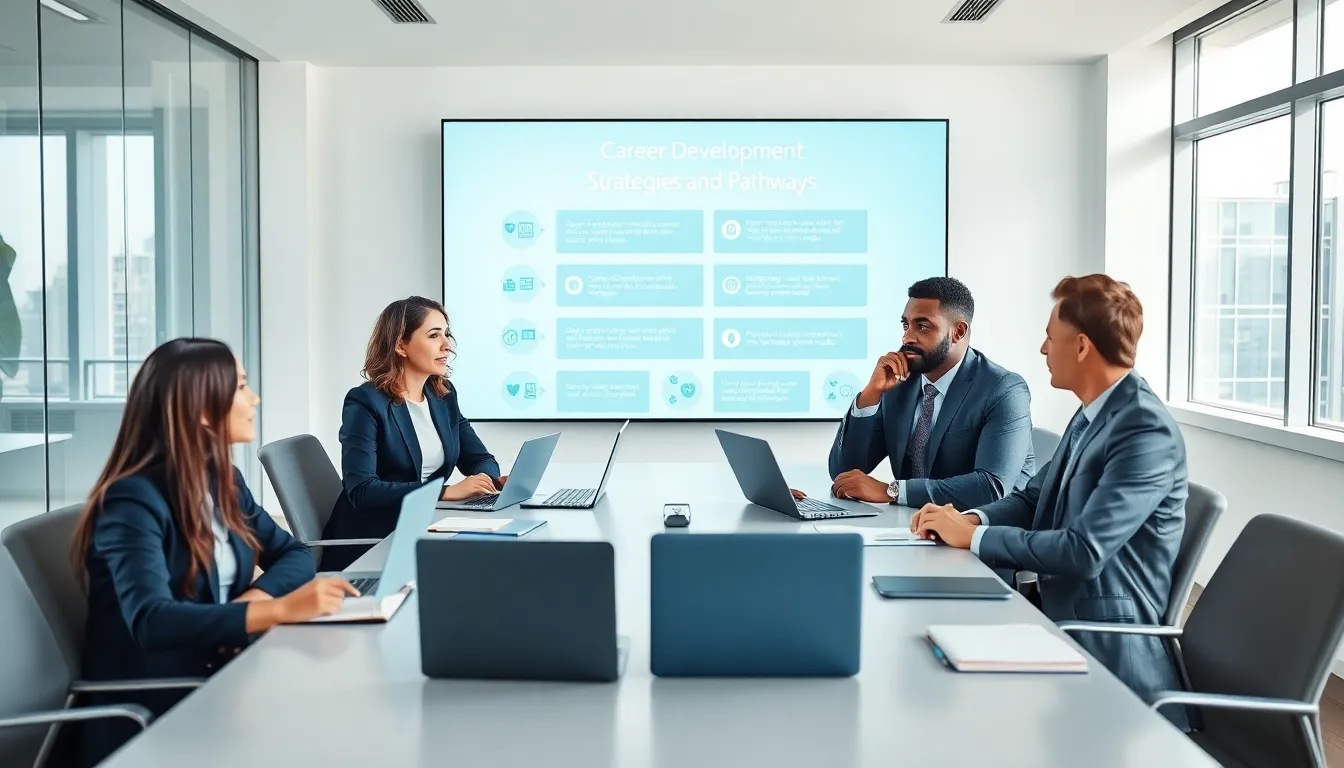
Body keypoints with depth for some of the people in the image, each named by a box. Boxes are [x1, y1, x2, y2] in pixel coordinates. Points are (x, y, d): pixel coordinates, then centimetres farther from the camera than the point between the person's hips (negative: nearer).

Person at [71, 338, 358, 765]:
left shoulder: (224, 481, 7)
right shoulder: (133, 501, -18)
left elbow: (292, 553, 10)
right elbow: (151, 621, -30)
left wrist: (256, 596, -13)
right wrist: (279, 609, -41)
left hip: (218, 681, 7)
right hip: (149, 714, -7)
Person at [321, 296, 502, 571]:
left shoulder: (444, 396, 10)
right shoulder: (365, 403, -12)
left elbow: (479, 459, 13)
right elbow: (361, 491, -23)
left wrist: (493, 479, -13)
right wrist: (446, 491, -28)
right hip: (368, 545, -7)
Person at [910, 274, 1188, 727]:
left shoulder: (1146, 430, -21)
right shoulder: (1093, 413, 9)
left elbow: (1084, 551, -27)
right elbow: (1035, 499, 15)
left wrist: (974, 537, -18)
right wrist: (973, 519, -6)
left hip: (1107, 647, -8)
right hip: (1064, 616, 8)